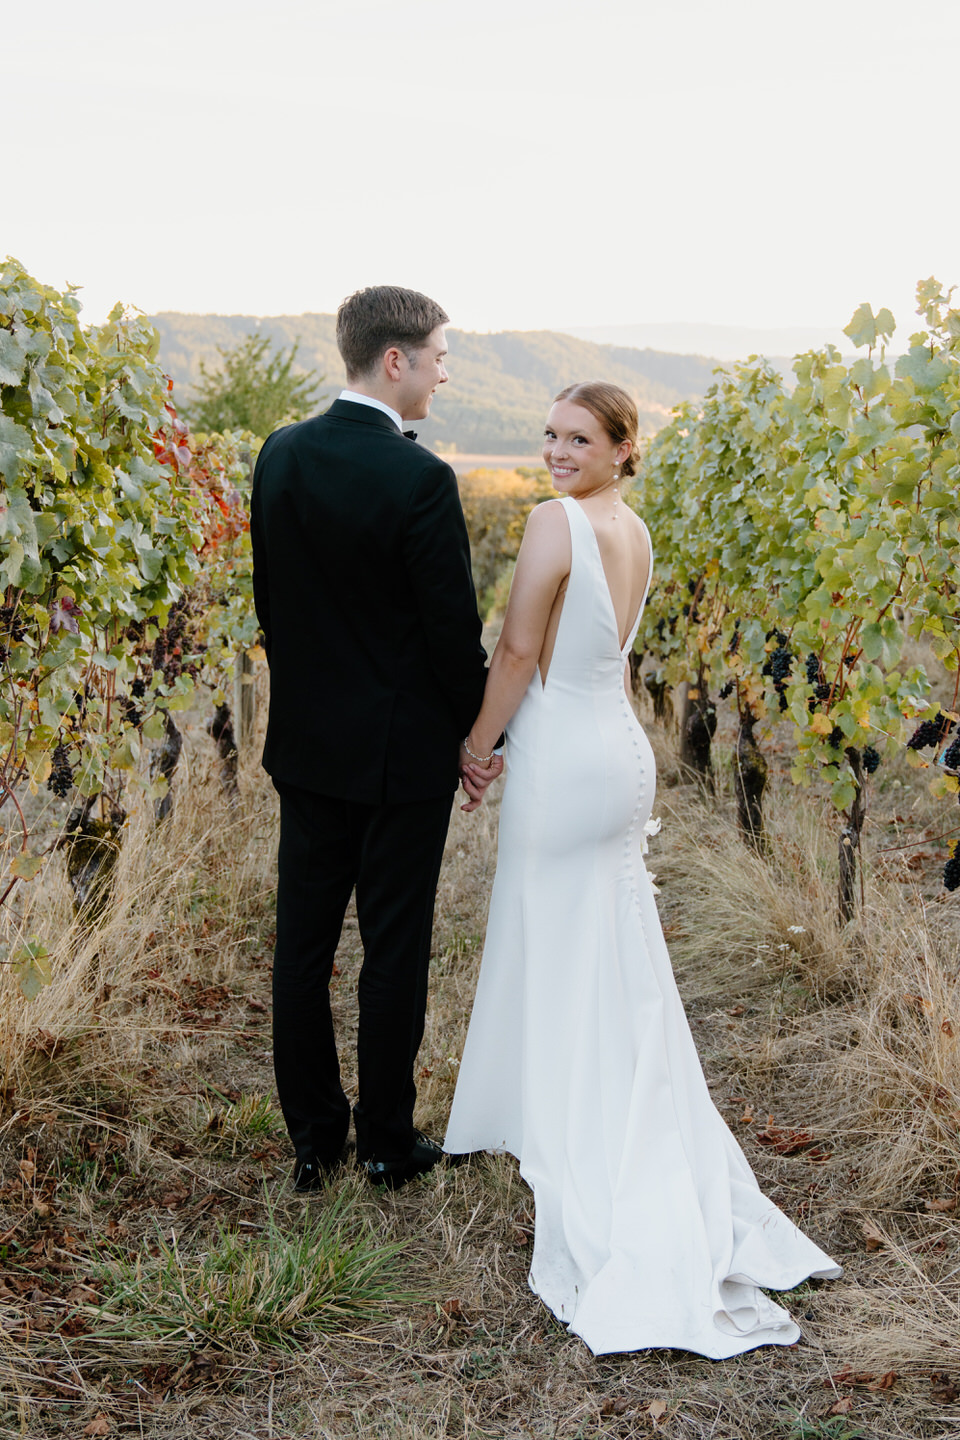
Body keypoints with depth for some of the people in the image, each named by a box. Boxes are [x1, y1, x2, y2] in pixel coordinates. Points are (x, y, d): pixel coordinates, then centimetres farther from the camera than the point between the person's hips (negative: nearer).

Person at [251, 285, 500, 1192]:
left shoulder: (280, 456, 1)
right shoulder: (419, 479, -19)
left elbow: (269, 598, 9)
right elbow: (453, 626, -15)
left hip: (306, 743, 6)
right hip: (402, 751, -5)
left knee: (302, 946, 12)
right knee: (394, 950, 7)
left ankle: (311, 1137, 23)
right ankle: (386, 1143, 20)